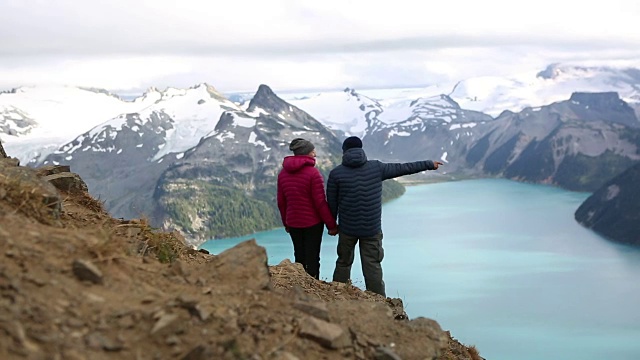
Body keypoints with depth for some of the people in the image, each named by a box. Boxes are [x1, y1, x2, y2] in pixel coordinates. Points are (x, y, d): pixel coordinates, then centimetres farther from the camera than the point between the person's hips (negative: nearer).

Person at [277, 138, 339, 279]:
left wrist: (286, 223, 20)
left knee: (299, 257, 16)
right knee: (312, 258, 4)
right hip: (313, 222, -6)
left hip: (293, 223, 6)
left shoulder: (283, 173, 3)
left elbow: (281, 202, 8)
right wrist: (331, 225, -8)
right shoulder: (313, 173, -17)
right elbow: (320, 203, -17)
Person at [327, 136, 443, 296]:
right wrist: (429, 164, 18)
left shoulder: (336, 173, -4)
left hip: (347, 229, 0)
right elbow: (403, 168, 7)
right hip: (372, 229, 0)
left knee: (343, 263, 14)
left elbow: (331, 203, 1)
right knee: (373, 266, 3)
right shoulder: (376, 167, -1)